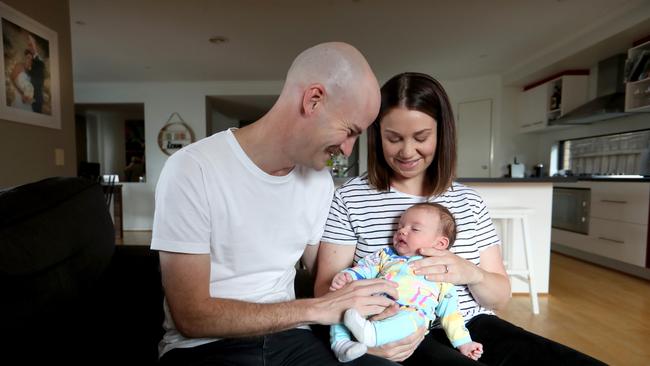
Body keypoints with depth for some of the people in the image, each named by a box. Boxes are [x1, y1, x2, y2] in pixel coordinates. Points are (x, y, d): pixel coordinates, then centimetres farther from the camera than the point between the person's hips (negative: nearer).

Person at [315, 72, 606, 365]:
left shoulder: (469, 201, 6)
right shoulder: (349, 198, -4)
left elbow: (501, 297, 8)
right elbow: (328, 286, -5)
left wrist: (472, 274, -15)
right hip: (400, 339, -3)